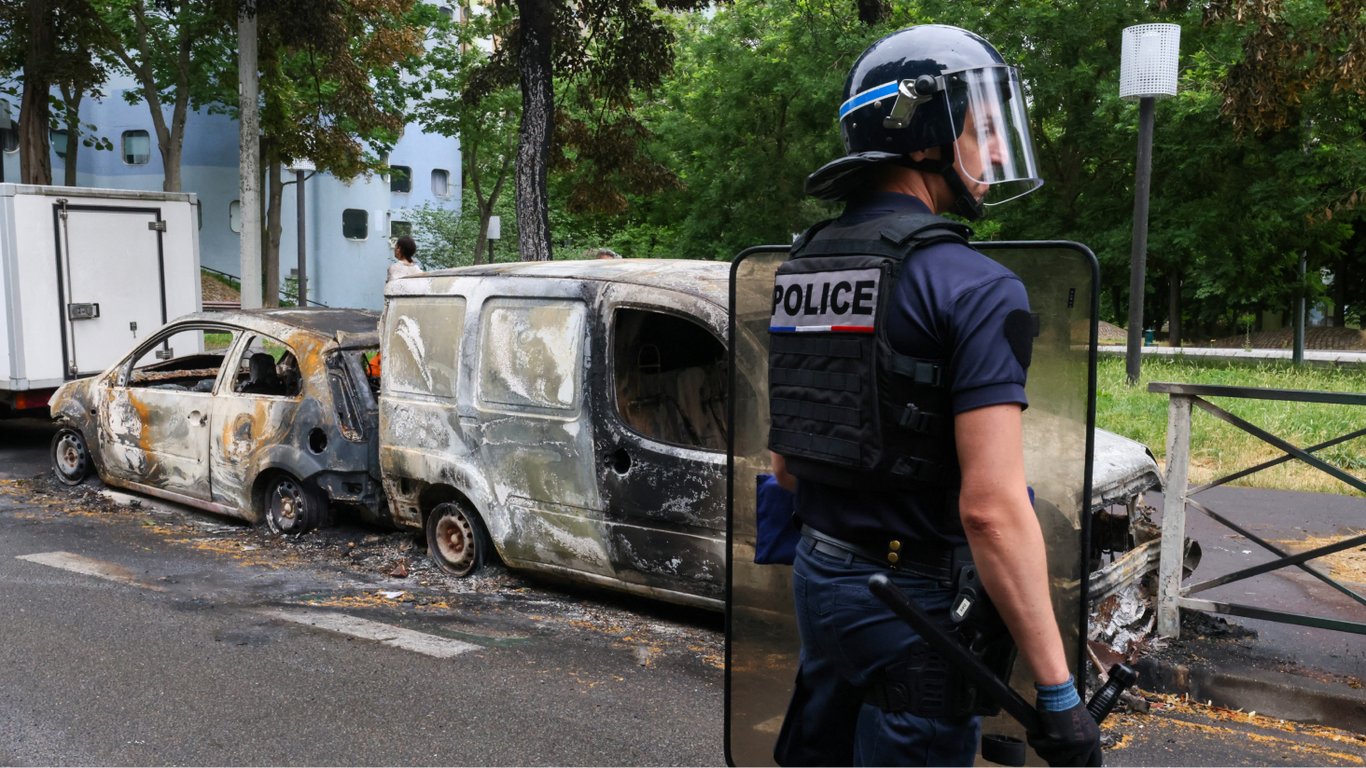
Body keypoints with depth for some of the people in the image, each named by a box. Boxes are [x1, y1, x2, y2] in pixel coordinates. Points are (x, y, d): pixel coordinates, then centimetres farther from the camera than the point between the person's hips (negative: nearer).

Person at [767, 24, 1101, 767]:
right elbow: (993, 508, -24)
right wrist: (1058, 695, -18)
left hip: (817, 574, 7)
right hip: (915, 599, -7)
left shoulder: (800, 265, 6)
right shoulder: (972, 286, -18)